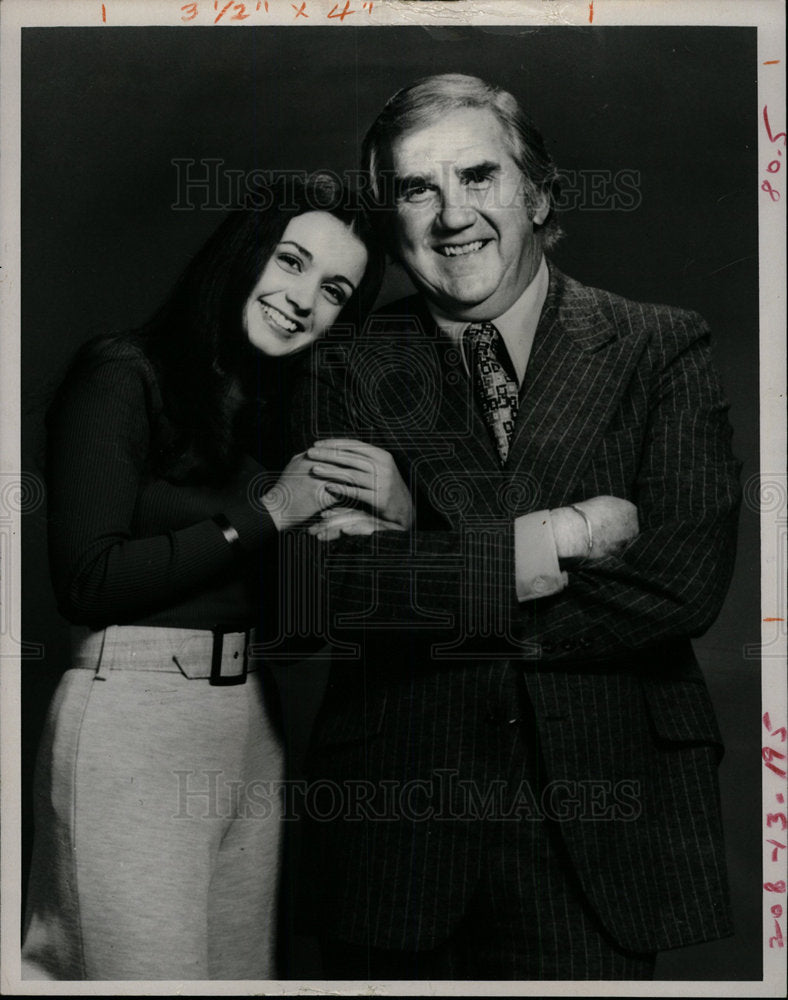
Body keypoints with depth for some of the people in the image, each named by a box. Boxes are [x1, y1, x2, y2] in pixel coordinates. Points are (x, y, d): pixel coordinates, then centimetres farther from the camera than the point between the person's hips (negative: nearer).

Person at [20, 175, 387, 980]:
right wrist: (266, 514, -13)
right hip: (132, 721, -6)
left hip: (253, 727, 7)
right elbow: (89, 581, -14)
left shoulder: (283, 408, 13)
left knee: (243, 972, 12)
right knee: (152, 974, 0)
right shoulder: (122, 376, -7)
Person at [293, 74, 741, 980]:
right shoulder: (347, 373, 1)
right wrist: (545, 543, -18)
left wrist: (417, 544, -12)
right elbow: (314, 588, -11)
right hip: (397, 825, 1)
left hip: (599, 831, 0)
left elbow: (686, 581, -12)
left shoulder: (659, 350, 0)